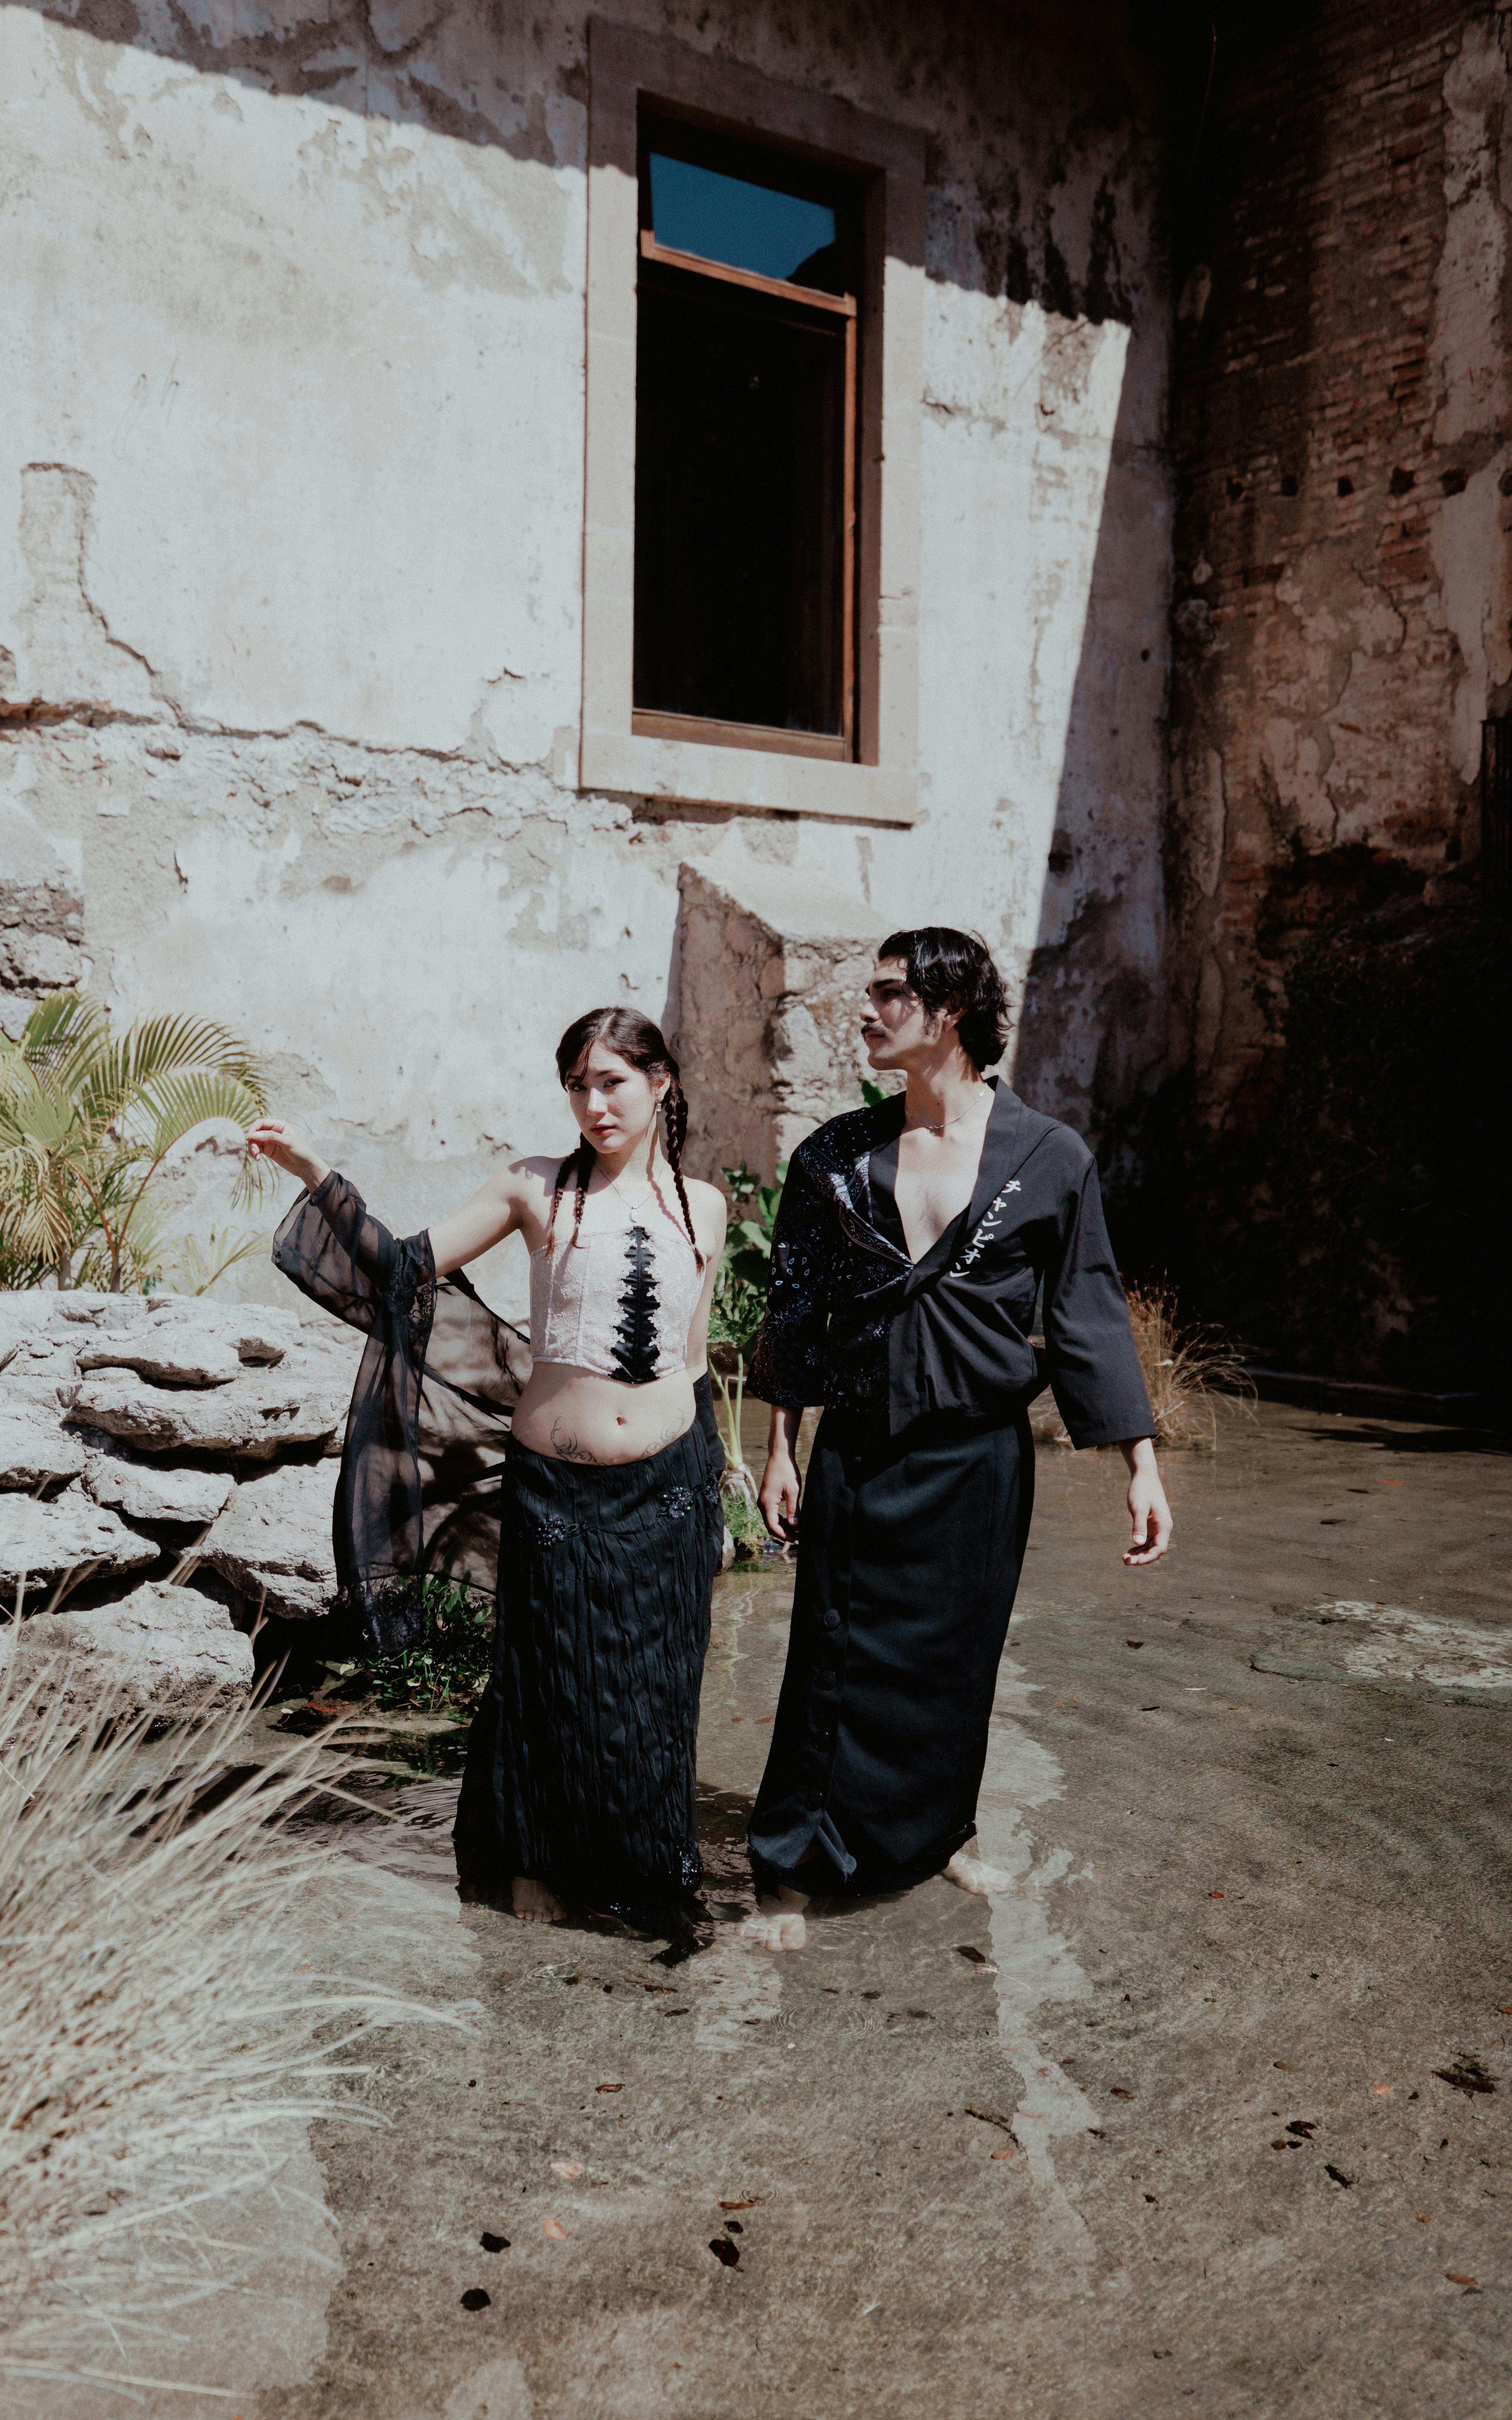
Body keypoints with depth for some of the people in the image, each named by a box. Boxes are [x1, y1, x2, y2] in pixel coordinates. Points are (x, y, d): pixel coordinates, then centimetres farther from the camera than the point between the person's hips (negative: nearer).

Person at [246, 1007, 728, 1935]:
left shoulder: (702, 1205, 6)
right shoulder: (538, 1189, -2)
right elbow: (409, 1269, -5)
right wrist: (315, 1172, -15)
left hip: (667, 1489, 2)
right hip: (557, 1486, -2)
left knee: (654, 1690, 11)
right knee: (556, 1685, 9)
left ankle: (641, 1871, 34)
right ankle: (536, 1859, 33)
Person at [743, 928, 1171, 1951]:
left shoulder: (1049, 1158, -5)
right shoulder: (837, 1155, -1)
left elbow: (1091, 1317, -1)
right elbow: (796, 1308, 4)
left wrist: (1142, 1465, -4)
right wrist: (781, 1450, 3)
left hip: (980, 1453, 0)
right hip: (859, 1448, 0)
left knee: (960, 1655, 14)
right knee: (837, 1659, 3)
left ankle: (940, 1832, 38)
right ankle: (793, 1870, 17)